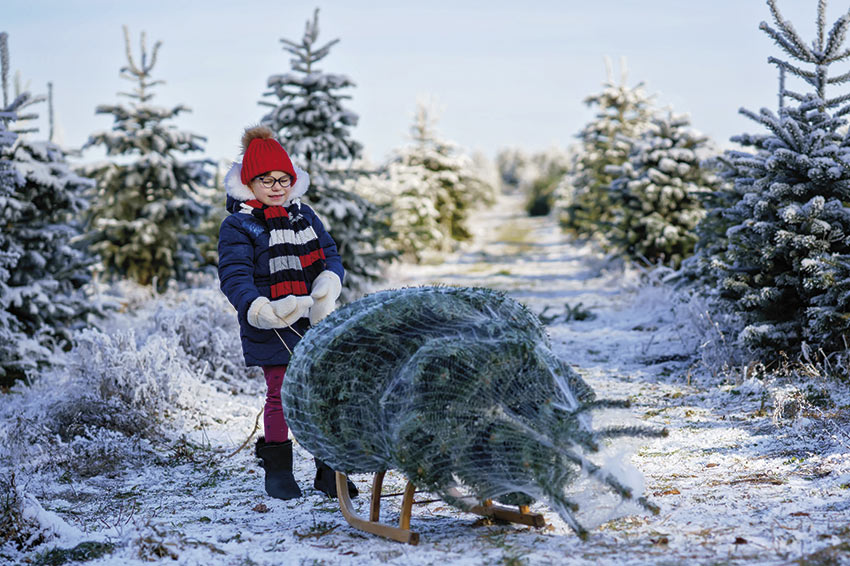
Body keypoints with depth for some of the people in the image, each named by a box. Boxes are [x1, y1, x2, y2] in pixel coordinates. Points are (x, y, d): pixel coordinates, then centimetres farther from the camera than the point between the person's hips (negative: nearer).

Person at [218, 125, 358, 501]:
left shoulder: (304, 215, 14)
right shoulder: (237, 227, -6)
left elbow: (330, 254, 16)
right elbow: (234, 276, -16)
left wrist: (329, 283, -8)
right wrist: (260, 310, -33)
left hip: (316, 324, 5)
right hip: (273, 329, -5)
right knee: (280, 396, 0)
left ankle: (329, 471, 17)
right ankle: (277, 471, 16)